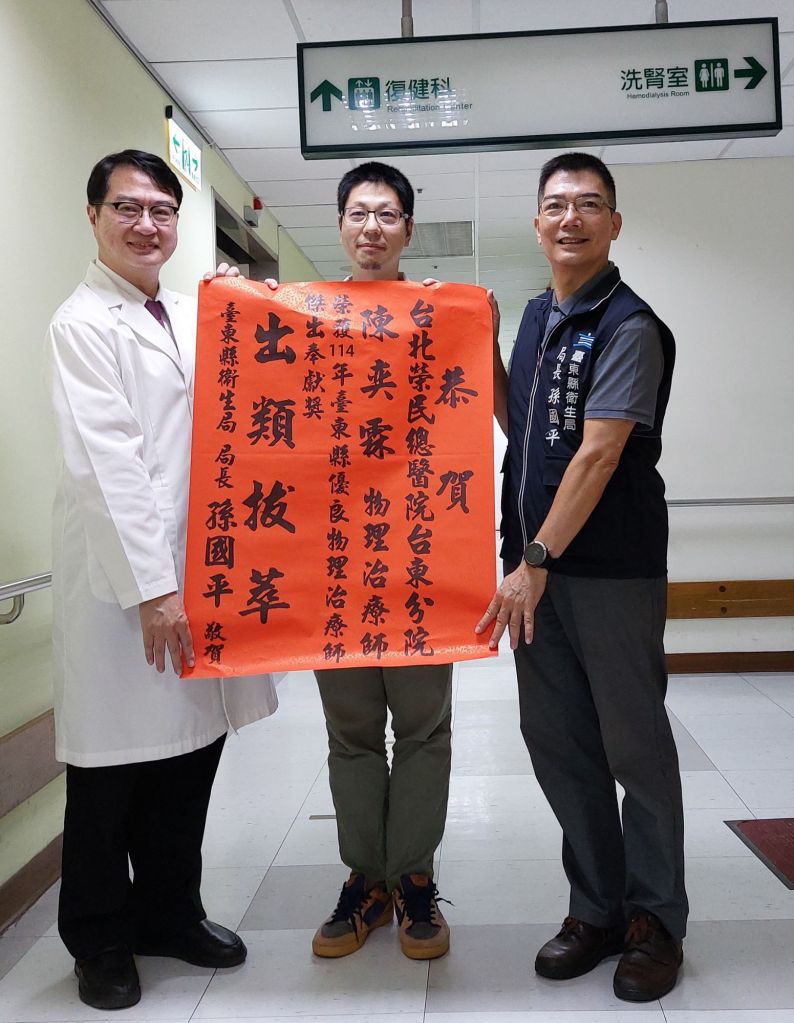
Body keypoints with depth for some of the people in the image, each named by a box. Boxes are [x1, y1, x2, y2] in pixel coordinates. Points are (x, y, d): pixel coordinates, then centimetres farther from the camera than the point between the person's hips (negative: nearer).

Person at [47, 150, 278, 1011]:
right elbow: (107, 462, -14)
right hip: (123, 582, -6)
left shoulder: (193, 319, 15)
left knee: (192, 749, 13)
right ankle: (101, 940, 27)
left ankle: (170, 914, 32)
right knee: (113, 765, 7)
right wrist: (151, 589, -18)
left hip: (197, 573, 6)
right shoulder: (84, 323, -6)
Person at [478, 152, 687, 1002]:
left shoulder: (629, 326, -9)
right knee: (556, 742, 11)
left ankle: (654, 921, 22)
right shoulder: (537, 316, 14)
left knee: (634, 746, 5)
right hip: (536, 563, 7)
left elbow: (598, 454, -17)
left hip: (611, 567, -7)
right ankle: (597, 908, 27)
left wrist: (538, 560, -18)